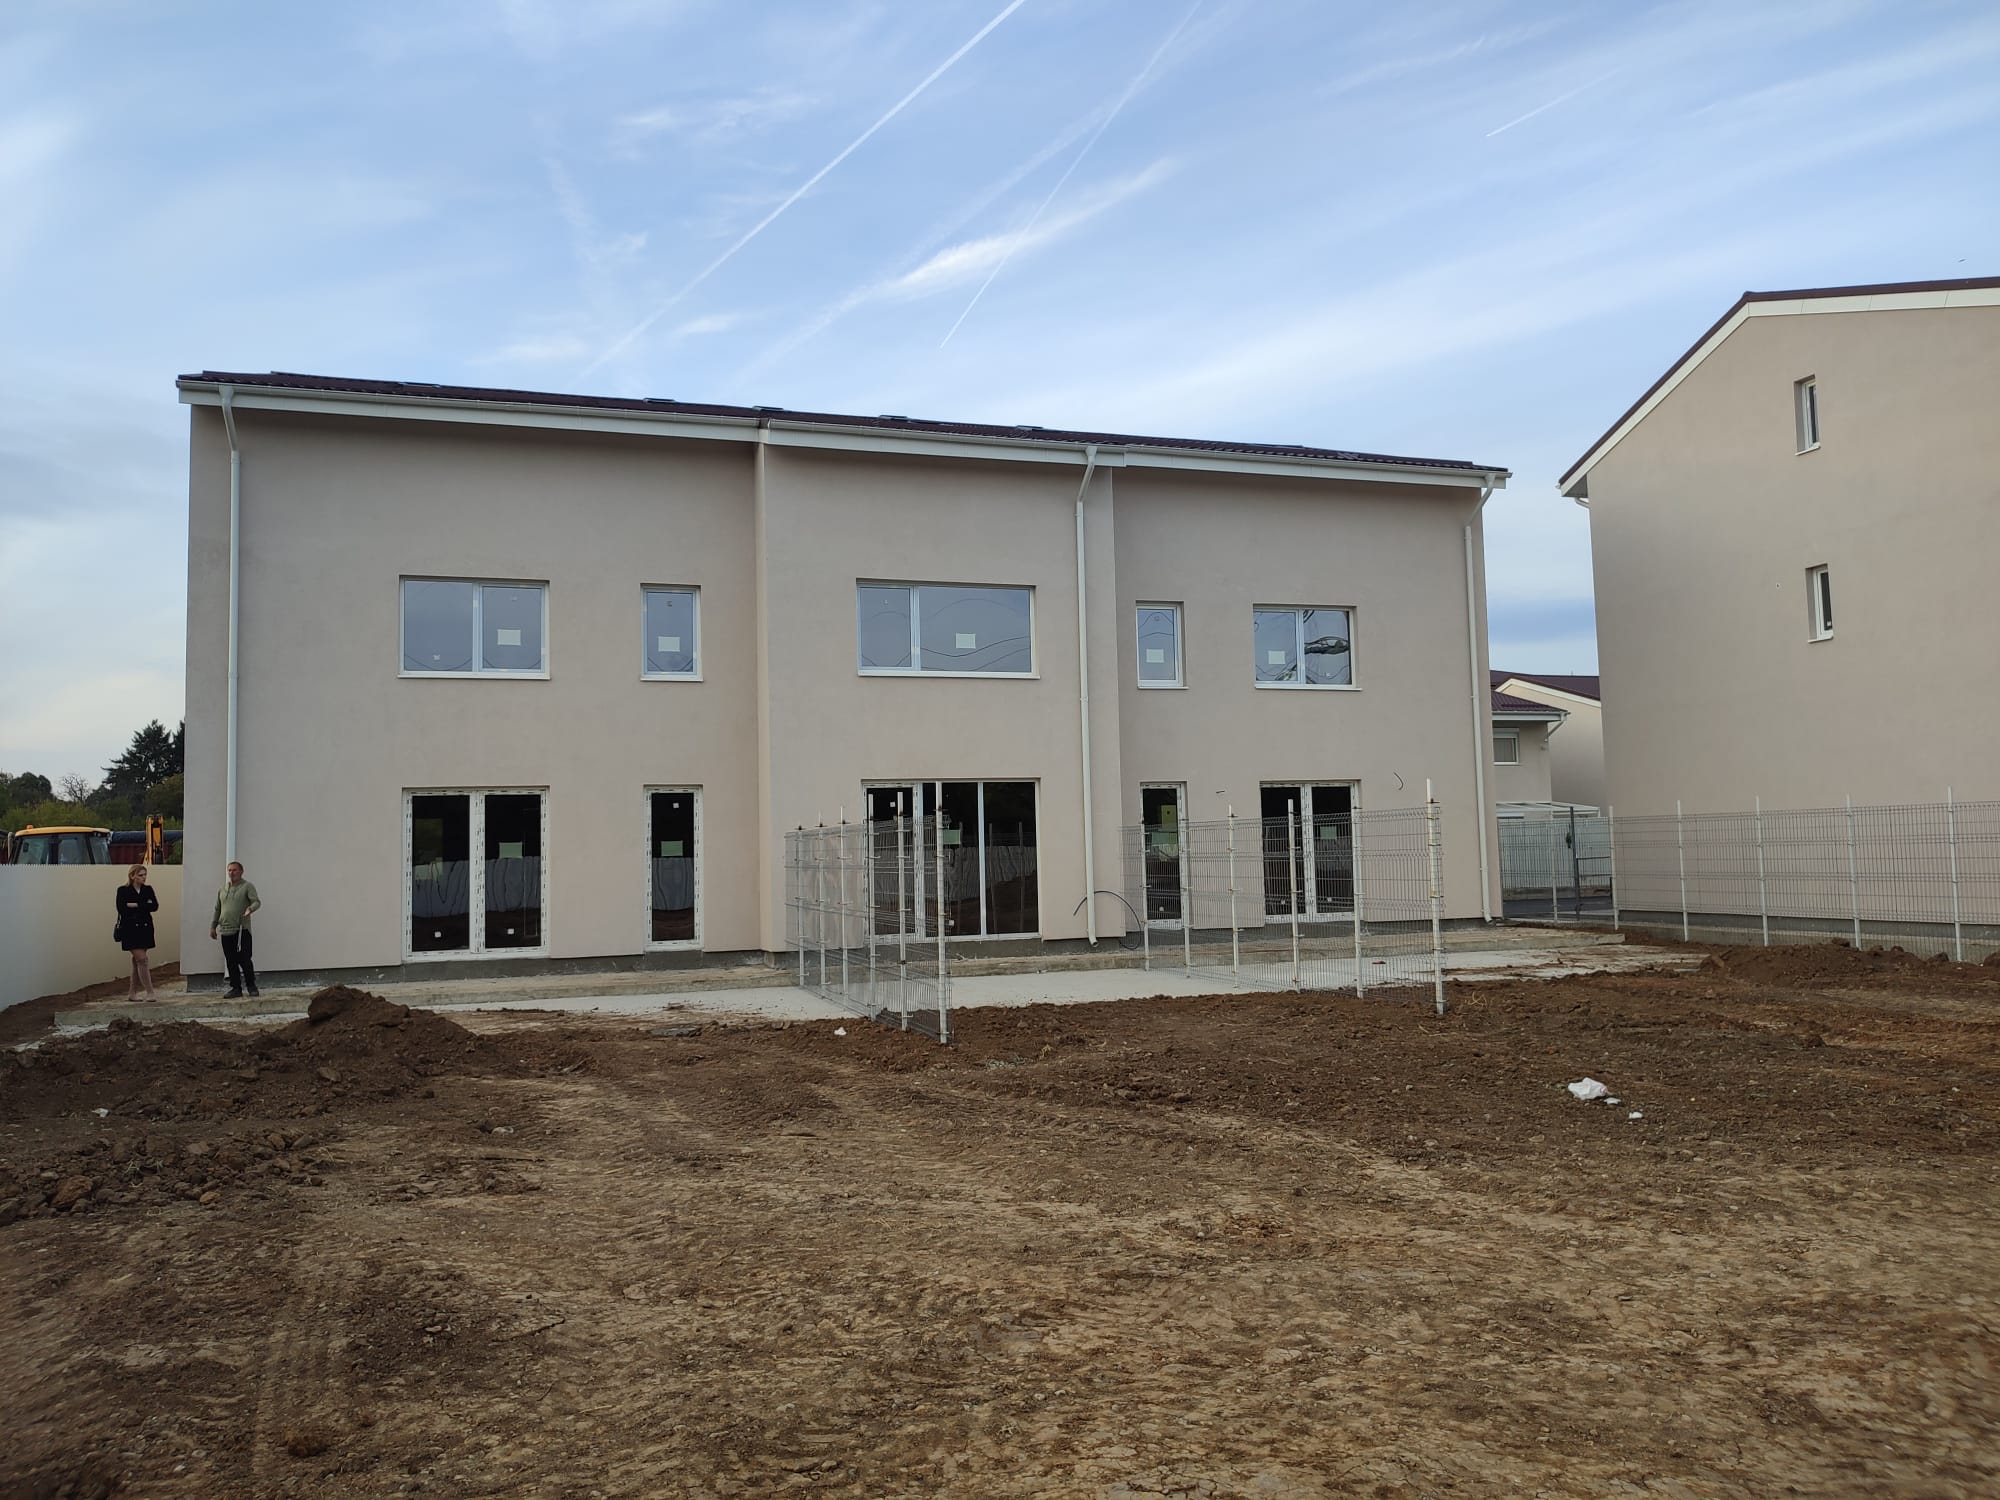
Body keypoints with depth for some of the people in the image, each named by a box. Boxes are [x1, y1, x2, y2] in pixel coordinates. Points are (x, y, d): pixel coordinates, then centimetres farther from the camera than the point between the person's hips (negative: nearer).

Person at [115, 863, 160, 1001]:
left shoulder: (148, 890, 10)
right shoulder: (123, 891, -1)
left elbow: (155, 906, -4)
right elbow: (122, 909, -13)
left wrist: (136, 905, -13)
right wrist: (144, 906, -11)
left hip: (145, 929, 5)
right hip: (130, 929, -5)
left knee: (137, 961, 9)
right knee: (142, 959, -10)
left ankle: (132, 993, 17)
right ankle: (150, 992, -9)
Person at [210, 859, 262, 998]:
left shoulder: (247, 886, 1)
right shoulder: (222, 889, 17)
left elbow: (256, 902, -10)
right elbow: (217, 910, 22)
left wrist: (250, 909, -31)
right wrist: (213, 926, 16)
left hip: (242, 930, -5)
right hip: (226, 931, 5)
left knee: (244, 959, -6)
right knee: (231, 962, 5)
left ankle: (251, 985, 8)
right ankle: (235, 988, 11)